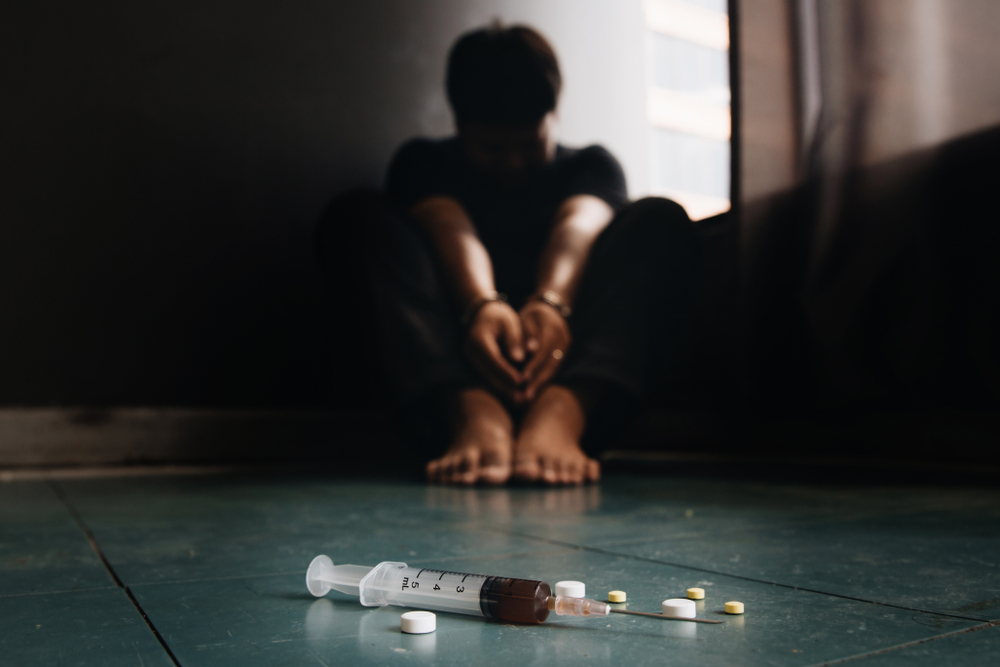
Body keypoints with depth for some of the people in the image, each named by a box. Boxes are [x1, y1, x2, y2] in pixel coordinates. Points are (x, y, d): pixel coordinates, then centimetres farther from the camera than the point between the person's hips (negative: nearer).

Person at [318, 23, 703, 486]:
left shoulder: (590, 165, 19)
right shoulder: (424, 163, 17)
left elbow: (579, 225, -6)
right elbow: (450, 228, -7)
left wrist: (551, 302, -31)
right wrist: (481, 305, -31)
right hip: (458, 352, 0)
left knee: (660, 221, -17)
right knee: (357, 215, -18)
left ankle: (559, 412, -42)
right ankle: (475, 413, -42)